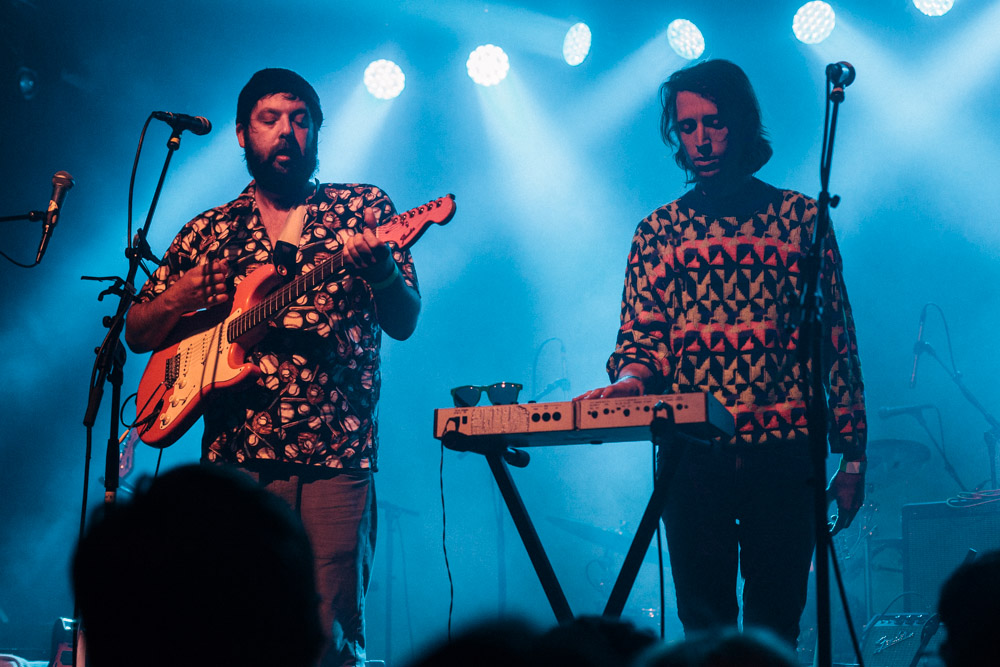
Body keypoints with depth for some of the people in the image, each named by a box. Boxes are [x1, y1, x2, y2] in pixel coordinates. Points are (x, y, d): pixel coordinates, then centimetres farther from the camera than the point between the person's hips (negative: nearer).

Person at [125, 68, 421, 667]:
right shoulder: (208, 232, 17)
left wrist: (380, 268, -22)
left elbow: (404, 322, 0)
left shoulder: (363, 207, 10)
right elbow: (137, 334, 18)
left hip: (336, 461, -2)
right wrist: (186, 294, -2)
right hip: (235, 460, 2)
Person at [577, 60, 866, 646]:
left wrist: (852, 454, 3)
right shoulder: (659, 232, 12)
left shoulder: (800, 217, 8)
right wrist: (632, 376, -18)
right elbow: (643, 334, 6)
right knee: (703, 623, 1)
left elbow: (836, 336, 7)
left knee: (774, 622, -3)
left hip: (784, 451, -1)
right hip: (691, 456, 1)